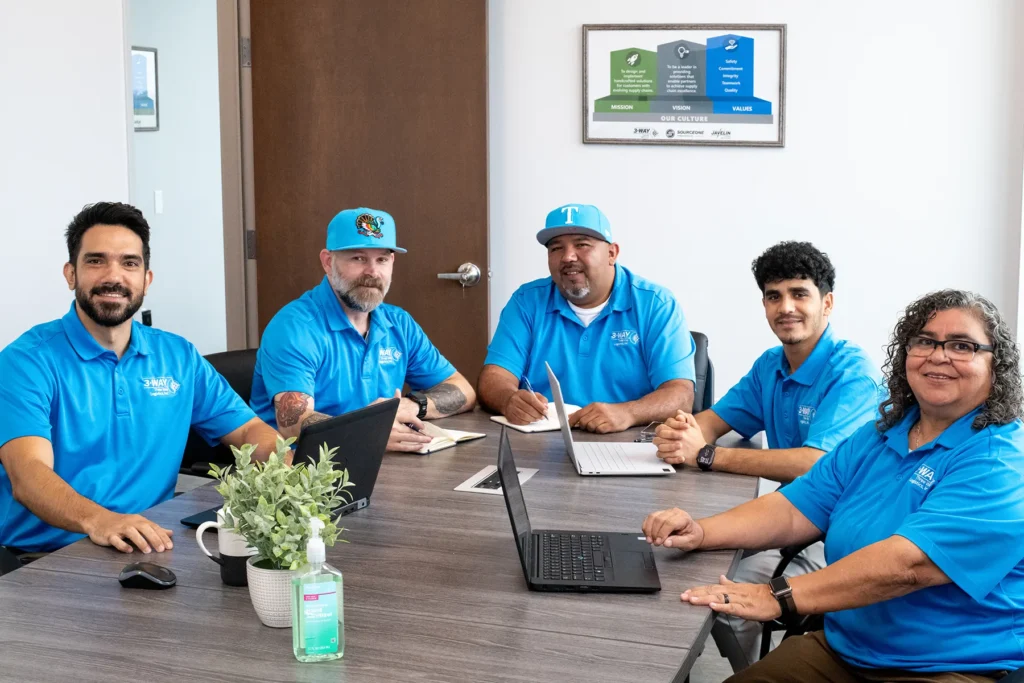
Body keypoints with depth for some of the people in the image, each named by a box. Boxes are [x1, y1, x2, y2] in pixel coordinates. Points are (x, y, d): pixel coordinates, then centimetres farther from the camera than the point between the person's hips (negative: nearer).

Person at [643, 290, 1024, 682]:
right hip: (841, 651, 7)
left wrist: (779, 598, -31)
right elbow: (793, 511, 3)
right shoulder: (877, 438, 9)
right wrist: (701, 532, -14)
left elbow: (907, 563, -26)